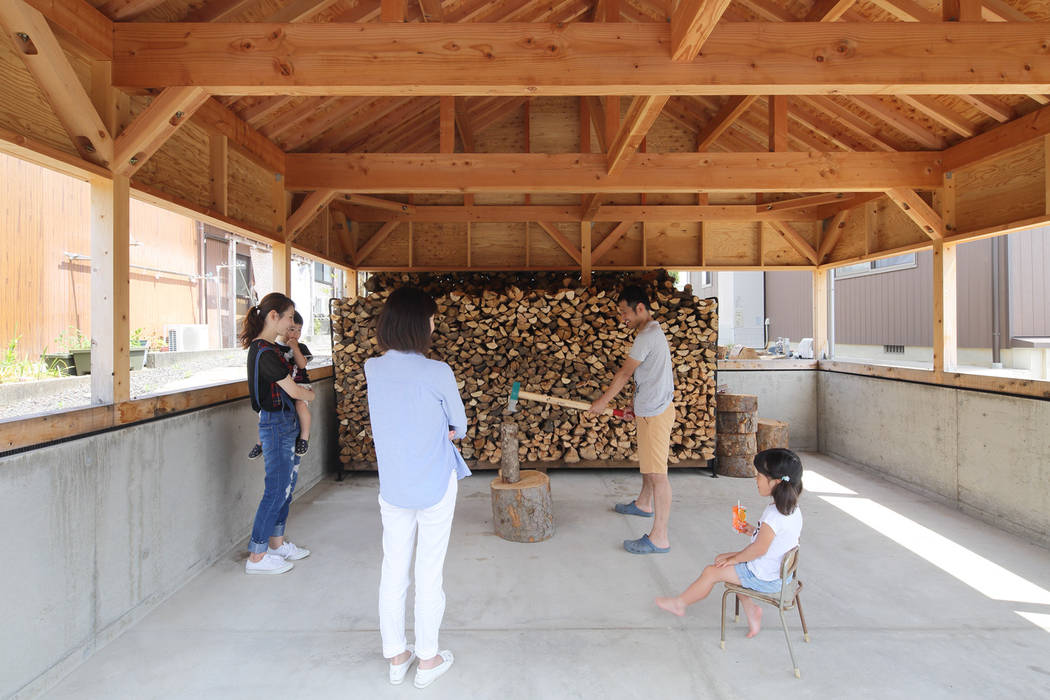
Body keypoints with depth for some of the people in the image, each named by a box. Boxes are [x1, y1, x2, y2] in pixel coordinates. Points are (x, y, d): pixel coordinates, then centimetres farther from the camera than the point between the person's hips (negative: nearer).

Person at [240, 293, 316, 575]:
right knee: (277, 490, -2)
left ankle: (277, 542, 30)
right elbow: (293, 390, -15)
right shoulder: (265, 352, -21)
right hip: (276, 423, -10)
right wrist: (311, 394, 3)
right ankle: (257, 556, 10)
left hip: (284, 423, 10)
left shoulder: (268, 347, 10)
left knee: (287, 484, 16)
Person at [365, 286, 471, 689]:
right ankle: (427, 659, 26)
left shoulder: (372, 369, -5)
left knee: (393, 571, 16)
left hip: (392, 488, 4)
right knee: (429, 574, 10)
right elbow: (460, 425, -5)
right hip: (435, 487, -4)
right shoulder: (437, 373, -20)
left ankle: (396, 657, 32)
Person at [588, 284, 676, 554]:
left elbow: (624, 373, -14)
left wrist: (603, 401, -4)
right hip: (650, 409, 11)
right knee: (648, 463, 27)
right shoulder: (651, 332, 14)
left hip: (655, 413, -11)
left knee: (657, 473, -8)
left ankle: (659, 537, -4)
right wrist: (638, 405, 23)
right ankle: (644, 504, 48)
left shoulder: (647, 336, -20)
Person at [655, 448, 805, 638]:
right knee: (722, 559, 20)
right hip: (780, 570, 9)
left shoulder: (774, 514, -31)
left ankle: (680, 603, 23)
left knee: (711, 572, 2)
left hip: (764, 578, -9)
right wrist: (756, 531, 11)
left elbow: (759, 549, -26)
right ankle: (751, 609, 16)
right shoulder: (793, 508, -1)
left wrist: (734, 558, -12)